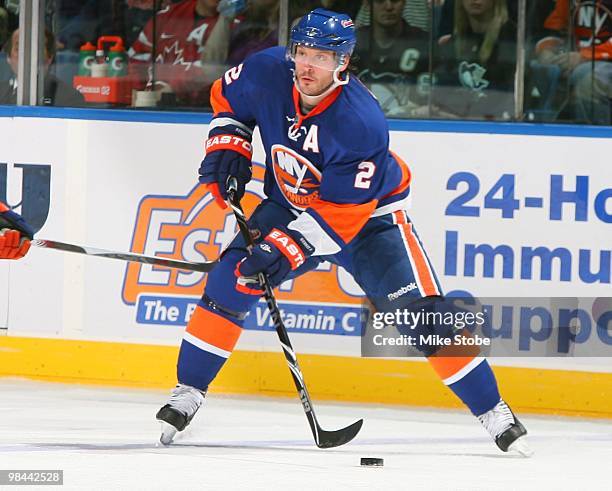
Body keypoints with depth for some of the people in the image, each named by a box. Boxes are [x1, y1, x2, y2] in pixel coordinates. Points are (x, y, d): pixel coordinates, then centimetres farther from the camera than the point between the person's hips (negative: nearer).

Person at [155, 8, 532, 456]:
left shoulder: (362, 123, -34)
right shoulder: (267, 73, -20)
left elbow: (341, 213, -31)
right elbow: (227, 97, 5)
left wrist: (286, 248, -37)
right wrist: (228, 146, -8)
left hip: (368, 213, -4)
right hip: (291, 203, 4)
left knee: (421, 312, -15)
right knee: (230, 282, -11)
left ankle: (492, 410, -6)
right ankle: (188, 392, 3)